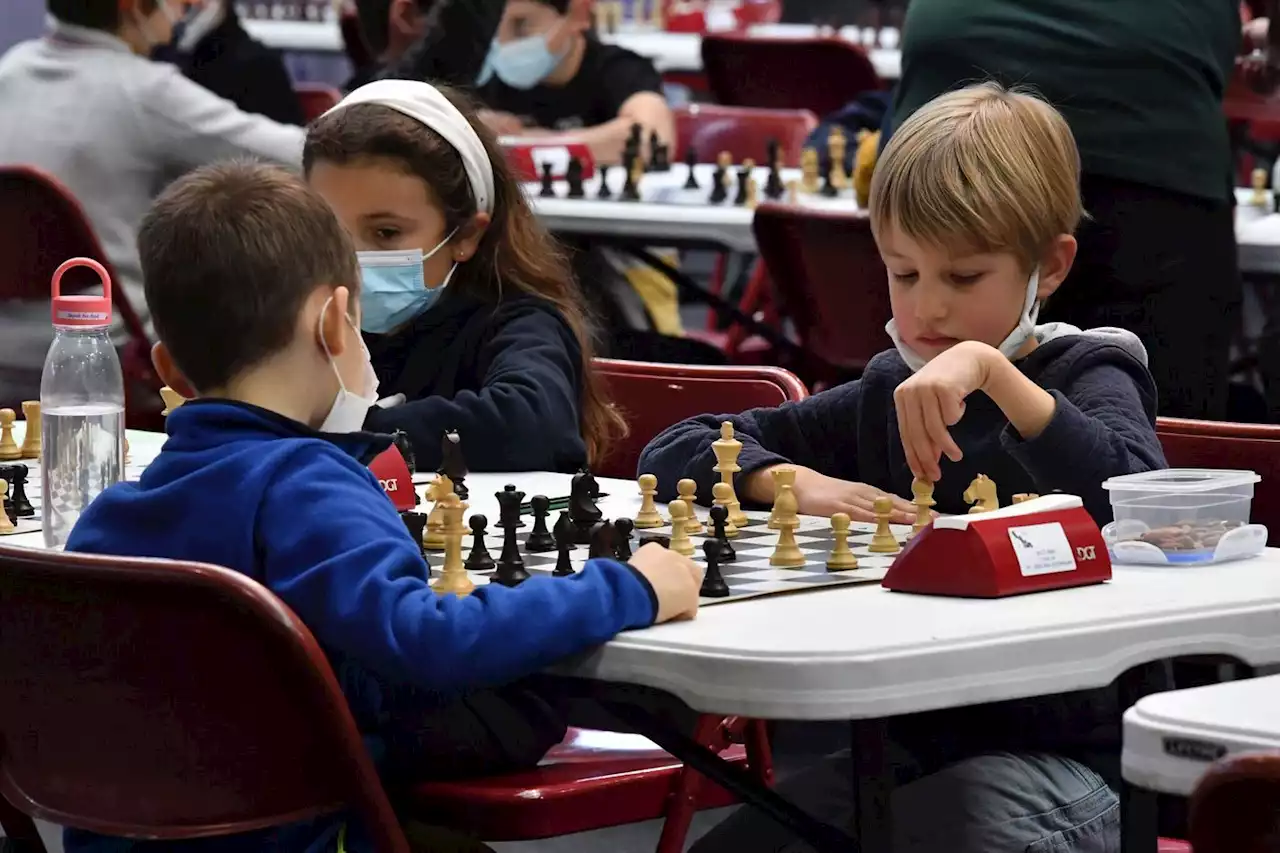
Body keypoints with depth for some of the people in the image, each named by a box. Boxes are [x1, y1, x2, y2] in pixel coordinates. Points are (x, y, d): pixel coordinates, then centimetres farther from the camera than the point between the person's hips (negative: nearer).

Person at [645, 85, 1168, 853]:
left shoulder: (1087, 378, -1)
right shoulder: (886, 394, 12)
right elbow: (673, 452, 11)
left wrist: (992, 369, -29)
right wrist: (798, 483, -8)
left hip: (1063, 754, -5)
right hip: (903, 745, 5)